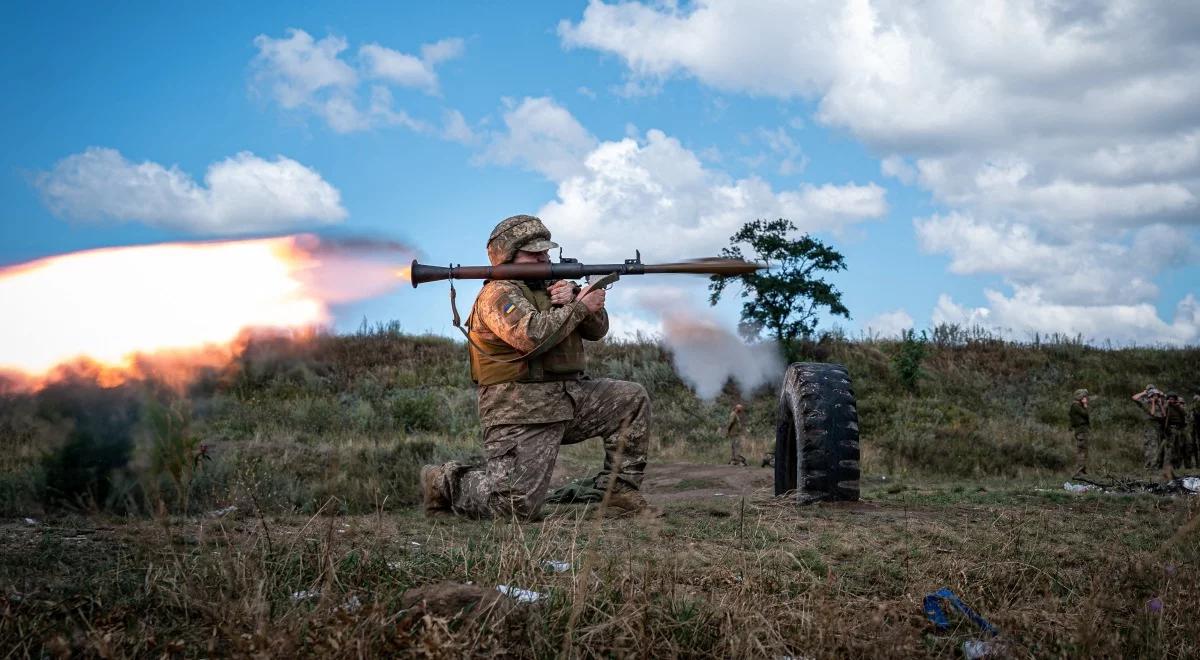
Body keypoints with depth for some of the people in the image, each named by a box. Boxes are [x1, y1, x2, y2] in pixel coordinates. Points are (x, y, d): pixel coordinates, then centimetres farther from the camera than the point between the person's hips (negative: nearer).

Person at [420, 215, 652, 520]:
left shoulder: (550, 288, 17)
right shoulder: (498, 293, -8)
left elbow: (597, 329, 12)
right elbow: (531, 336, -27)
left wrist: (573, 297, -8)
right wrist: (579, 307, -17)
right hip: (520, 411, -8)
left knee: (632, 399, 1)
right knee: (518, 505, -16)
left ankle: (620, 491, 5)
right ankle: (445, 483, 8)